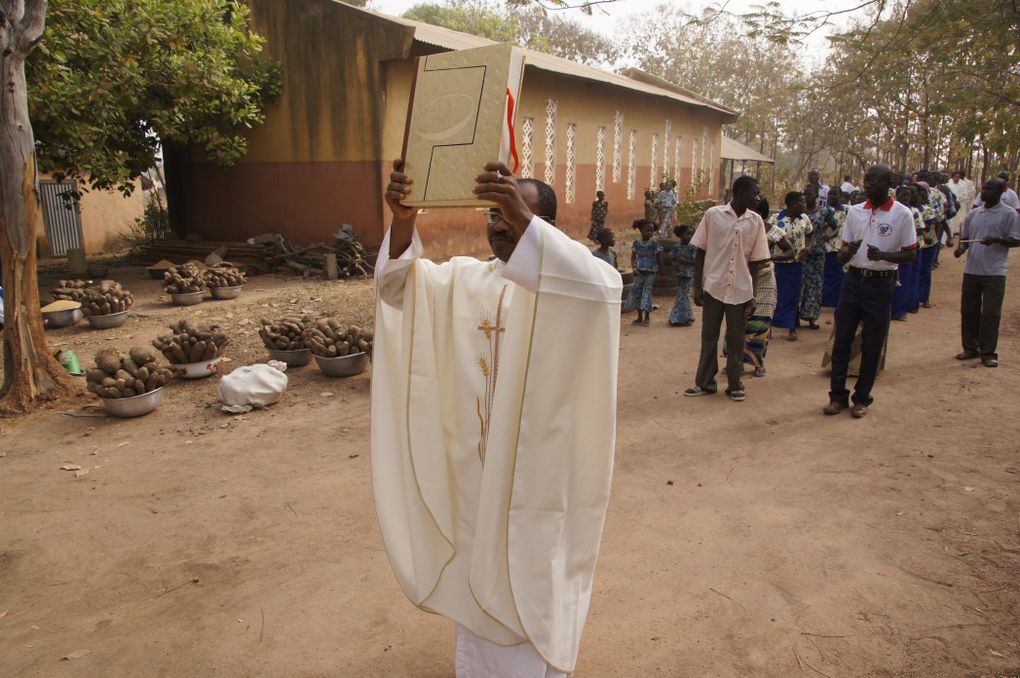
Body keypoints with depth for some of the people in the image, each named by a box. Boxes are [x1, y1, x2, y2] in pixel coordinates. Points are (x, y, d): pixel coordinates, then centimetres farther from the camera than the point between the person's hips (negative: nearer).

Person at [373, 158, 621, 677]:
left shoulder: (565, 278, -11)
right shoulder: (467, 278, 3)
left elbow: (603, 287, -35)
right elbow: (397, 284, -9)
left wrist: (524, 220, -44)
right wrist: (403, 219, -28)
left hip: (537, 467, -5)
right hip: (475, 463, 5)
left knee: (531, 585, 11)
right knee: (477, 578, 23)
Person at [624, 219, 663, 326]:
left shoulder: (655, 243, -5)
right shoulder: (636, 243, 2)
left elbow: (659, 260, -2)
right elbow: (633, 257, 2)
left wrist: (658, 270, -5)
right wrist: (634, 268, -11)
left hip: (650, 272, -3)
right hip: (639, 272, 3)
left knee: (646, 292, -5)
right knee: (637, 292, 4)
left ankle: (647, 317, 8)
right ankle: (640, 317, 16)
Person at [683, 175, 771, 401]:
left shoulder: (756, 221, 2)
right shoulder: (713, 214, -3)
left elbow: (755, 261, 4)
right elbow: (700, 252, 1)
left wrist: (753, 295, 0)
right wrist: (697, 286, -4)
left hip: (740, 291, 1)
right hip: (713, 287, -1)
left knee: (736, 340, 9)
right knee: (709, 337, 9)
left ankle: (734, 385, 21)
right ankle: (705, 382, 21)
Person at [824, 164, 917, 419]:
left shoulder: (902, 214, -6)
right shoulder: (855, 212, 4)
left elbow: (909, 254, -4)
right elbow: (843, 254, 8)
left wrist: (882, 255, -22)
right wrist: (847, 252, -16)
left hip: (881, 284, -3)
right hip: (854, 280, 3)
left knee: (872, 345, 5)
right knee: (841, 340, 4)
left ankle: (862, 398, 18)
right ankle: (838, 395, 15)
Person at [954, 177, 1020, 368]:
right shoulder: (973, 214, 11)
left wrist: (997, 239, -23)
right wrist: (961, 248, -5)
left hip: (994, 272, -5)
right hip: (971, 270, 5)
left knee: (990, 313, -3)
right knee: (968, 311, 9)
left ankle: (988, 352, 5)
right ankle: (970, 348, 21)